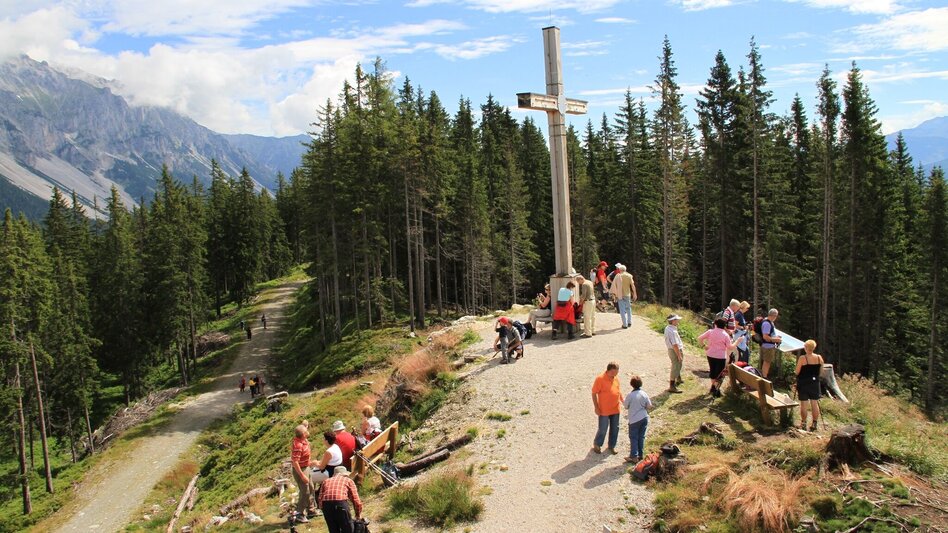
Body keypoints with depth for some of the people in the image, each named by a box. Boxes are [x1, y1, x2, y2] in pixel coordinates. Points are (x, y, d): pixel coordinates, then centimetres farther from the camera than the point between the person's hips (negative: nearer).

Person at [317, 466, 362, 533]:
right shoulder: (349, 481, 25)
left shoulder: (326, 481, 32)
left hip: (326, 503, 3)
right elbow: (356, 500, 17)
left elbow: (320, 499, 19)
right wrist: (358, 515, 30)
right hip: (341, 502, -3)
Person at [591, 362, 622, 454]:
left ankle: (611, 446, 31)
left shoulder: (616, 378, 2)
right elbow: (594, 393, -14)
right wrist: (596, 407, -15)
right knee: (602, 429, 4)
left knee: (615, 428, 13)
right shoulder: (600, 379, -18)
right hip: (604, 411, -6)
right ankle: (597, 445, 28)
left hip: (615, 409, 6)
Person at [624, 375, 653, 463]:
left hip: (634, 420, -4)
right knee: (641, 437, 14)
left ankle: (634, 456, 3)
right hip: (644, 418, 4)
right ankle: (641, 455, 20)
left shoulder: (630, 395, -17)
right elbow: (649, 406, 1)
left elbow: (626, 406, -6)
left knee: (633, 438, 4)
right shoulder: (644, 394, -5)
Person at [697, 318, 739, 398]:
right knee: (719, 374, 7)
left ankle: (713, 386, 34)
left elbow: (699, 338, -5)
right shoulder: (725, 335, -7)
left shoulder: (710, 332, -2)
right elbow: (730, 347, -10)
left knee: (712, 371, 21)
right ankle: (716, 391, 3)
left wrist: (704, 345, 9)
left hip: (711, 355, 3)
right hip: (721, 357, -3)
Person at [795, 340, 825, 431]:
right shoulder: (819, 358, -3)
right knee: (815, 403, 10)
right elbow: (820, 371, 7)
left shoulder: (802, 358, -16)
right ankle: (814, 424, 14)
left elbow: (797, 372, -12)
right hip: (815, 382, 4)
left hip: (803, 383, -4)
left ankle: (803, 424, 7)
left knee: (804, 404, 3)